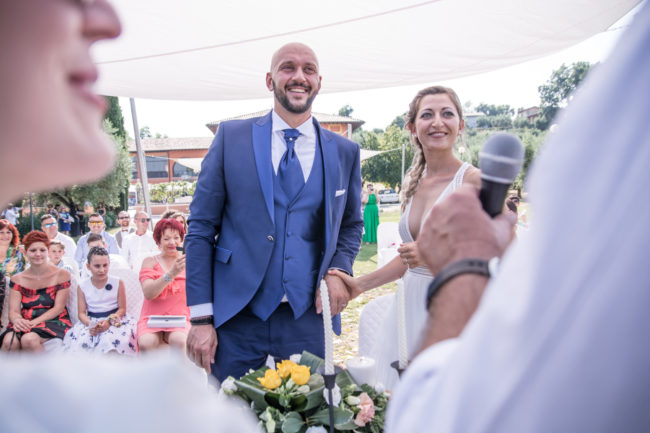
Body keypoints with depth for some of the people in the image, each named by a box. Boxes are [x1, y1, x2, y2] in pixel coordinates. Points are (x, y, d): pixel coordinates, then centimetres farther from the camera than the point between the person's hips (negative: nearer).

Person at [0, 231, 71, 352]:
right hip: (25, 322, 3)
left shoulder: (61, 275, 2)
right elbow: (13, 311, 2)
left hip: (53, 321, -2)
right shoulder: (17, 279, 10)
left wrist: (34, 322, -19)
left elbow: (58, 308, -4)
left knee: (29, 339, -33)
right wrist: (17, 320, -23)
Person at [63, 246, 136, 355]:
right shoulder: (82, 286, 7)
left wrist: (109, 321, -18)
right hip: (91, 321, 2)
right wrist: (90, 324, -18)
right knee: (78, 341, -30)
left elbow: (122, 308, 1)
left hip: (114, 320, -2)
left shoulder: (118, 283, 3)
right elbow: (82, 313, 4)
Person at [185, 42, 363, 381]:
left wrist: (338, 269, -3)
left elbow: (352, 225, 19)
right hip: (236, 316, -1)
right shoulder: (231, 137, 2)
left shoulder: (345, 152, 7)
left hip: (307, 317, 2)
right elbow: (200, 228, 0)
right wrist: (201, 318, -5)